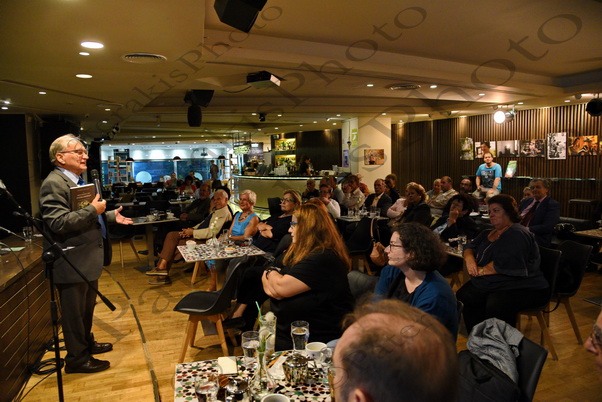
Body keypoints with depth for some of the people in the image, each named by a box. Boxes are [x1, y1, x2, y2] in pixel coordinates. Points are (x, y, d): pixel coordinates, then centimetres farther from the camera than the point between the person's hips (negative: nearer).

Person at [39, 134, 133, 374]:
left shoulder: (79, 181, 15)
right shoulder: (54, 183, -18)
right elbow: (58, 222, -27)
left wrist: (110, 216, 14)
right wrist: (92, 210, -26)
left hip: (88, 259, 10)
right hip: (72, 262, -10)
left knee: (87, 307, 23)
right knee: (74, 312, 5)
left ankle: (87, 343, 40)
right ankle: (77, 358, 19)